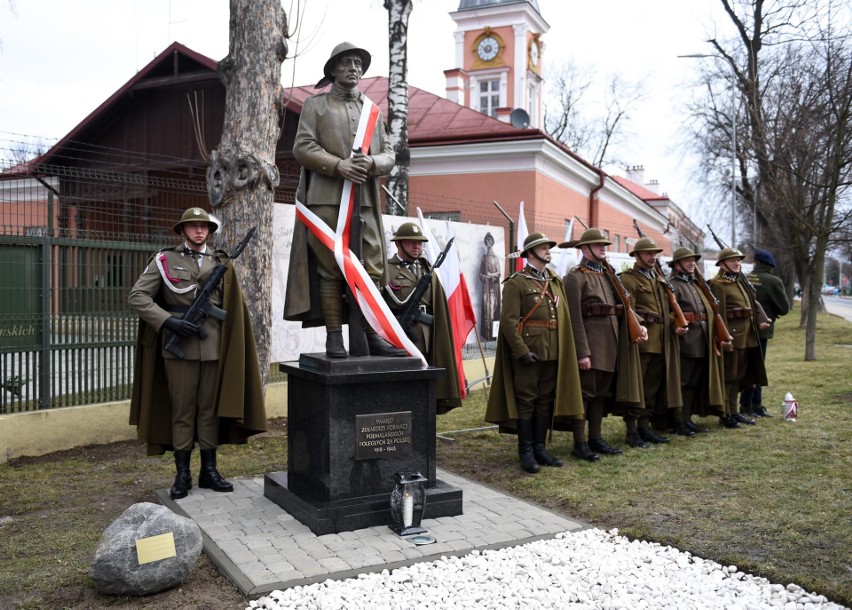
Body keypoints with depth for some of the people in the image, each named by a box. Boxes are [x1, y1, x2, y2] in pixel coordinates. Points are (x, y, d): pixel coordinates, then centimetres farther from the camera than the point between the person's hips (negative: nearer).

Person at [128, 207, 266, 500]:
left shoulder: (221, 263, 11)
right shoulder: (164, 260, 3)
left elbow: (232, 308, 11)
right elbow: (137, 296, -2)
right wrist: (168, 321, -12)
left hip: (214, 347, 2)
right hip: (179, 347, -2)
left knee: (210, 409, 8)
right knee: (181, 410, 4)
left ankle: (209, 470, 18)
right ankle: (182, 474, 13)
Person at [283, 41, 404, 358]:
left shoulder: (372, 109, 21)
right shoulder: (315, 104, 10)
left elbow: (389, 155, 15)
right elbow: (302, 147, -2)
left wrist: (372, 162, -8)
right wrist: (338, 165, -14)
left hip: (365, 201, 4)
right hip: (326, 200, -3)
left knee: (372, 267, 1)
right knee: (330, 268, -3)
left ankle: (371, 335, 7)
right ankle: (334, 336, 2)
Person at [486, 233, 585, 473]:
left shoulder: (556, 282, 16)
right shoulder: (516, 283, -5)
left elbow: (564, 317, 17)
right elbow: (508, 320, -12)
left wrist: (564, 350, 9)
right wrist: (522, 351, -18)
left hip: (553, 353, 6)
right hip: (528, 351, -6)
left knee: (546, 401, 10)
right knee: (526, 401, 1)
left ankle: (539, 447, 20)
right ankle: (526, 451, 9)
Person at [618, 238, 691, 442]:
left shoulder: (659, 279, 22)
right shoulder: (628, 279, -4)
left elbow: (667, 308, 23)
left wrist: (675, 325, 6)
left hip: (664, 340, 8)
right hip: (644, 339, -8)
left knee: (659, 382, 13)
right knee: (644, 384, -5)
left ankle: (667, 422, 20)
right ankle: (643, 427, 0)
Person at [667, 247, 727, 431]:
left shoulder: (696, 284, 21)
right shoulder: (673, 285, -7)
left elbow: (708, 310, 21)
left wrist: (717, 333, 13)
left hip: (702, 342, 9)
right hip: (686, 342, -9)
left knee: (697, 381, 12)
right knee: (685, 381, -4)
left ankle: (688, 418, 20)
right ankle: (682, 420, 3)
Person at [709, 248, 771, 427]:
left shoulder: (741, 282, 17)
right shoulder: (718, 284, -11)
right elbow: (719, 313, -17)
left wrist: (758, 323, 10)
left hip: (746, 336, 9)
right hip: (732, 336, -9)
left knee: (739, 375, 14)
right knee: (728, 375, -2)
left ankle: (733, 411, 24)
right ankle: (725, 415, 6)